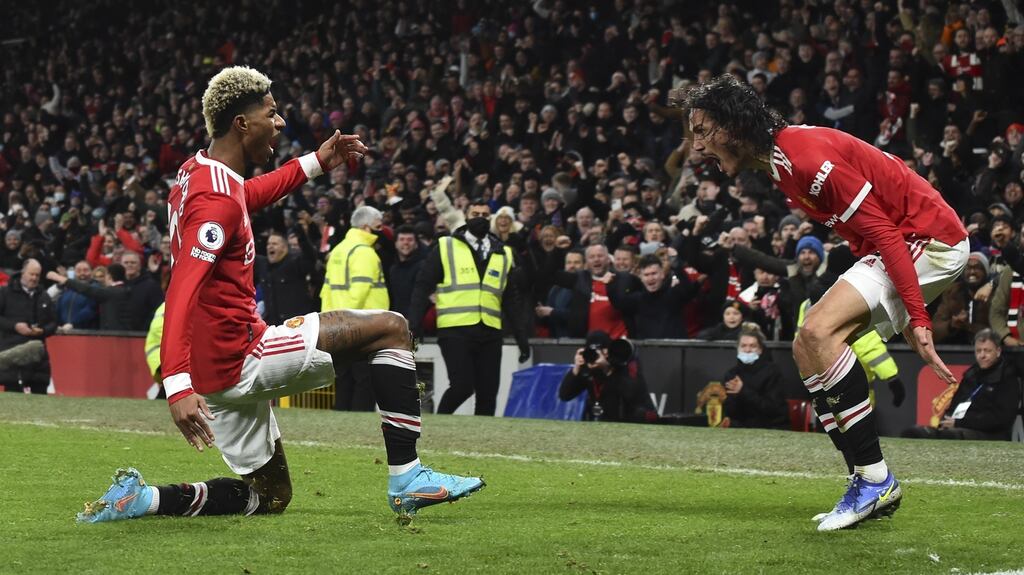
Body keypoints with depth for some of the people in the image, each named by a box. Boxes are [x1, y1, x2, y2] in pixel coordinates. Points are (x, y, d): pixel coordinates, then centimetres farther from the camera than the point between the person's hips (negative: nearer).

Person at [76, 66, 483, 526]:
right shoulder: (217, 200, -19)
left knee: (269, 497, 21)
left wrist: (317, 162, 35)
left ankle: (140, 499, 8)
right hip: (239, 357, -10)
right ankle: (406, 478, -8)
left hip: (219, 367, 10)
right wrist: (177, 384, -39)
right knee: (390, 329, -4)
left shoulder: (197, 172, 11)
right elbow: (182, 292, -29)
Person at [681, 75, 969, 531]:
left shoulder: (806, 156, -22)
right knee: (807, 348, 6)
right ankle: (872, 491, 5)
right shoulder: (777, 164, 10)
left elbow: (882, 232, -25)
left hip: (928, 237, -11)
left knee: (818, 334, -23)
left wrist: (917, 319, -28)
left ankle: (874, 478, -19)